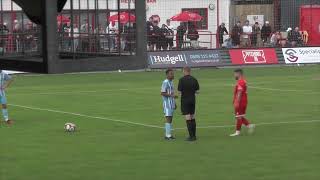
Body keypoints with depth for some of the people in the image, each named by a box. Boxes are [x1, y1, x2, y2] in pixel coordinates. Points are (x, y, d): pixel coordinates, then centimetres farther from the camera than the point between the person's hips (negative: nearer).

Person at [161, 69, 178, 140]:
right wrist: (172, 95, -26)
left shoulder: (171, 82, 15)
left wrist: (174, 104, 20)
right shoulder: (165, 82, -13)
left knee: (170, 118, 8)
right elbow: (162, 93, -18)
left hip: (171, 104, 9)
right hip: (167, 103, -9)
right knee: (168, 118, -10)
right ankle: (168, 135, -10)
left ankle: (169, 135, 11)